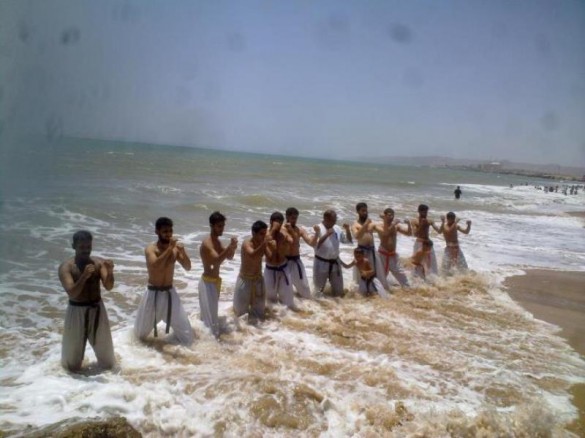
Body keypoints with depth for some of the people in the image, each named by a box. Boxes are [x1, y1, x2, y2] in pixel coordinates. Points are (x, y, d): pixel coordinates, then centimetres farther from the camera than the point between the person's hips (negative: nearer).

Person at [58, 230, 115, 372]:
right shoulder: (66, 267, -12)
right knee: (73, 366, 11)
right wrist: (84, 276, -34)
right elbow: (72, 293, -21)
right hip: (77, 311, -2)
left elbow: (109, 286, -13)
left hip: (97, 309, 3)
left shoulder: (99, 262, -3)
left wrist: (110, 272, -31)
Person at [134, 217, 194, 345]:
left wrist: (182, 252, -20)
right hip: (154, 293, -3)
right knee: (141, 334, 15)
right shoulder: (151, 249, -14)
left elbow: (188, 267, -4)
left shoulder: (175, 248, -2)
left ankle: (176, 331, 36)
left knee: (187, 338, 3)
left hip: (170, 292, 3)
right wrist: (169, 248, -32)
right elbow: (155, 266, -32)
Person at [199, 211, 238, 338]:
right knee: (211, 313, -5)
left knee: (209, 311, 20)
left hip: (215, 280, 9)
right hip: (208, 282, -9)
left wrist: (232, 248, -12)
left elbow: (229, 257, 8)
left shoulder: (217, 241, 8)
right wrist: (229, 247, -41)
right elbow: (216, 261, -35)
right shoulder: (207, 244, -21)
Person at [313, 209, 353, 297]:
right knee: (319, 289, 6)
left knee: (338, 290, 16)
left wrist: (347, 230, -7)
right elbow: (315, 244, -24)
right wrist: (326, 234, -29)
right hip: (321, 263, -5)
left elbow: (349, 240, 11)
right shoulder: (318, 228, -13)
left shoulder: (337, 228, 4)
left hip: (334, 263, 5)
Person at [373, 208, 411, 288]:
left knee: (401, 275, 8)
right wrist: (393, 224, -28)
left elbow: (409, 233, 6)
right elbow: (385, 233, -27)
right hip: (383, 255, -4)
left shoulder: (396, 226, 6)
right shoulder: (378, 226, -7)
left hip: (393, 255, 4)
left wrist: (408, 224, -10)